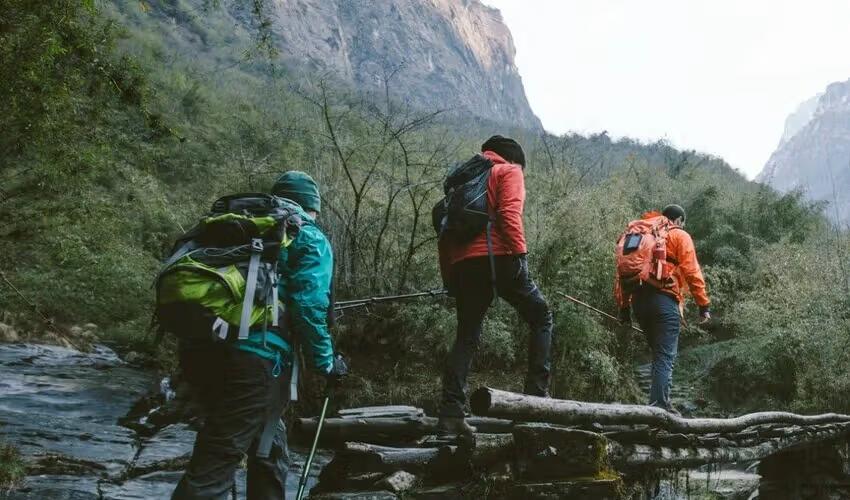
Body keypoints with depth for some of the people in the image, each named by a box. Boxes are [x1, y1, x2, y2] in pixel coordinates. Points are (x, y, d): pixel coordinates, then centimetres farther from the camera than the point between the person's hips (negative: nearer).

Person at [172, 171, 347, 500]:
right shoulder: (310, 239, 7)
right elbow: (308, 308, -6)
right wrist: (327, 363, 4)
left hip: (198, 347, 7)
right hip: (252, 355, -7)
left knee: (267, 445, 25)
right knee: (213, 468, -7)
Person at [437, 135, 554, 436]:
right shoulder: (508, 171, 10)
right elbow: (509, 214, -10)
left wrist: (449, 277, 21)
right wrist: (520, 252, -14)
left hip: (462, 264, 6)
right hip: (497, 257, -6)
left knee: (466, 337, 8)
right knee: (541, 318, 11)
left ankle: (450, 414, 0)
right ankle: (537, 392, 0)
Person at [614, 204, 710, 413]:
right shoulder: (680, 236, 6)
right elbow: (691, 272, -4)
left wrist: (624, 306, 16)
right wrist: (704, 304, -2)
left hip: (638, 299, 6)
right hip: (664, 298, -6)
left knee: (659, 352, 18)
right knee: (666, 356, -7)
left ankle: (658, 401, 16)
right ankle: (660, 404, -15)